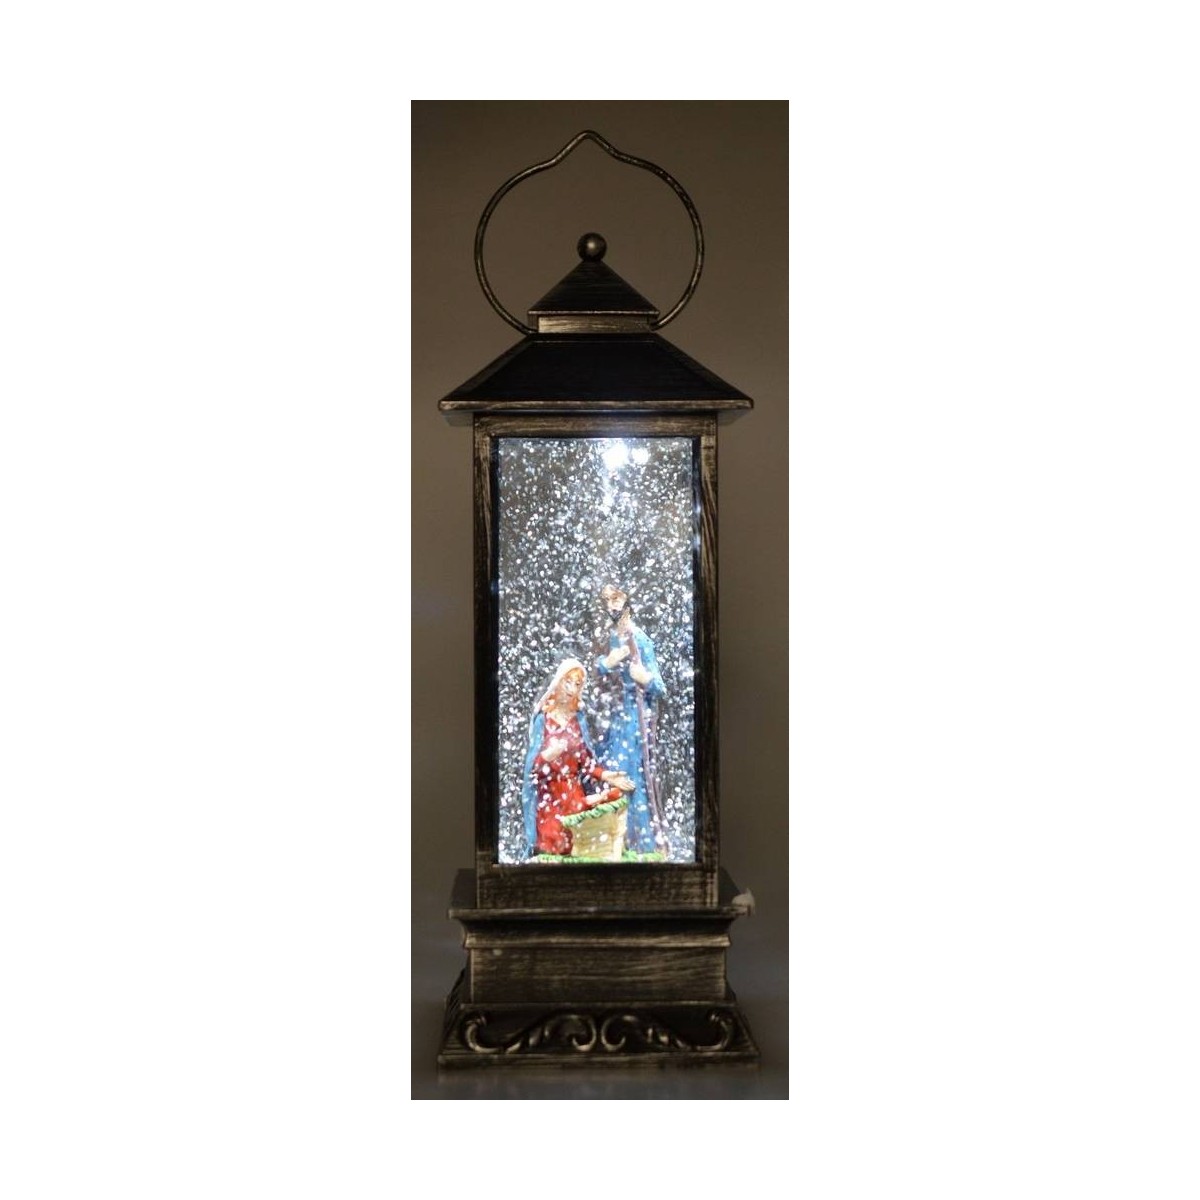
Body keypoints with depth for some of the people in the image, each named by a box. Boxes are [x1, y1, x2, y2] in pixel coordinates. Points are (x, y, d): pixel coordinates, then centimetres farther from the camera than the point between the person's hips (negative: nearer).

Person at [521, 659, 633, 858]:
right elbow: (532, 763, -9)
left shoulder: (578, 718, 7)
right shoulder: (543, 718, -5)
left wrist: (606, 775, -7)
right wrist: (547, 756, -31)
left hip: (574, 793, 4)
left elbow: (586, 759, 8)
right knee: (552, 850, -15)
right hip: (549, 796, -4)